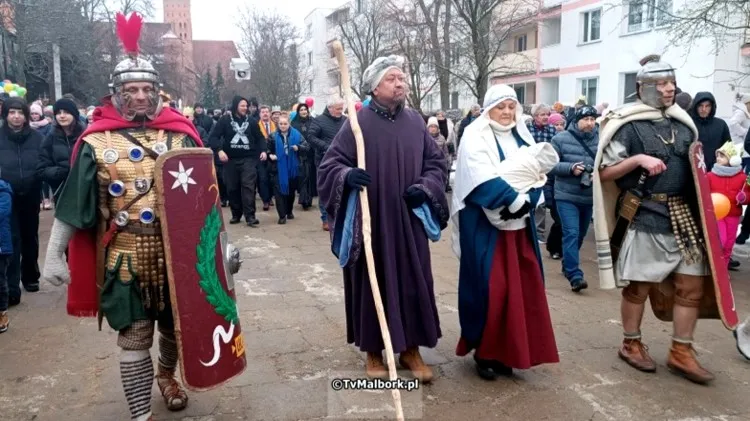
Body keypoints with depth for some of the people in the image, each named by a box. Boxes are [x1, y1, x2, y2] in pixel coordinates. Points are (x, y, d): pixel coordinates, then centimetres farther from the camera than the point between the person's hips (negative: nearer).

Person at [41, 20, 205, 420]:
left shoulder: (181, 134, 1)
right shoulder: (96, 142, -3)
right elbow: (72, 205, -1)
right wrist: (53, 255, -2)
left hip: (177, 252, 2)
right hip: (125, 258, -2)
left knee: (175, 325, 18)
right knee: (134, 337, 3)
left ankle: (167, 375, 48)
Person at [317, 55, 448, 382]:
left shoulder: (415, 121, 6)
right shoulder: (358, 122, -7)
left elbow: (436, 162, 11)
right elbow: (330, 164, -6)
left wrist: (425, 186, -7)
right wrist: (347, 176, -27)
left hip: (409, 220, 4)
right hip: (371, 220, -4)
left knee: (413, 281, 8)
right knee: (373, 282, 5)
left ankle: (410, 348, 23)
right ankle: (373, 350, 21)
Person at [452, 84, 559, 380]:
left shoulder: (522, 137, 14)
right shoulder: (475, 136, -5)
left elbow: (538, 173, 5)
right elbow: (484, 180, -18)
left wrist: (526, 201, -13)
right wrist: (514, 200, -23)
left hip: (518, 224, 6)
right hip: (485, 225, -6)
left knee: (520, 286, 7)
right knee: (489, 286, -5)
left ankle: (506, 350, 21)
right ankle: (484, 352, 10)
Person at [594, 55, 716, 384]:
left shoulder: (683, 124, 13)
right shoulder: (628, 125, -6)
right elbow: (603, 173, -8)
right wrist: (637, 159, -19)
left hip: (684, 216, 6)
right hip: (645, 217, -6)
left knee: (692, 285, 6)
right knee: (639, 286, 5)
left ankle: (681, 352, 19)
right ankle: (631, 344, 24)